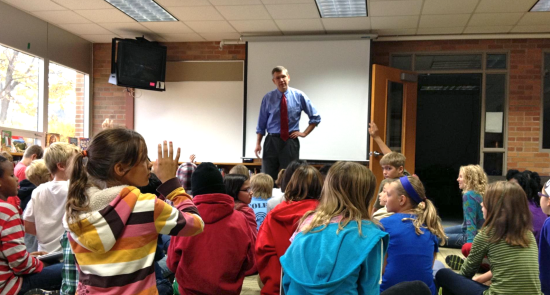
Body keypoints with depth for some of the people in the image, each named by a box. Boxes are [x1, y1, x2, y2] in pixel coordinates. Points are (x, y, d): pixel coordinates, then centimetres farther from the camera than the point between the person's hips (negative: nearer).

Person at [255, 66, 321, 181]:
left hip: (291, 142, -1)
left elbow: (316, 117, 8)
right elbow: (261, 123, 6)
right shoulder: (268, 98, 2)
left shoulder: (299, 96, 0)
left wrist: (304, 133, 0)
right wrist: (258, 143, 0)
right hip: (271, 142, 1)